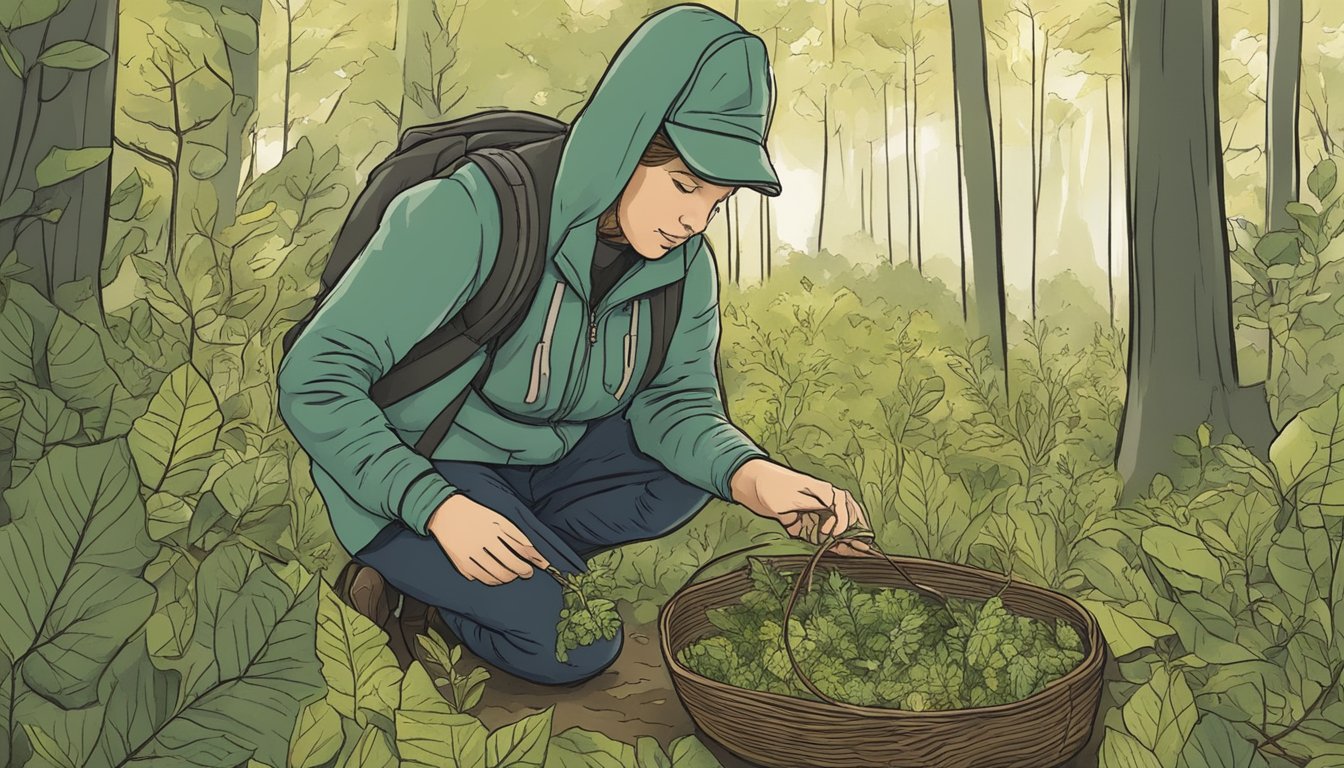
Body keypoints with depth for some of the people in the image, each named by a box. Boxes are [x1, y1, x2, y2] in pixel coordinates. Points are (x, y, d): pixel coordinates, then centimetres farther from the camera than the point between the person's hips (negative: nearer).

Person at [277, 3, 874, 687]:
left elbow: (676, 400, -7)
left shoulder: (683, 261, -10)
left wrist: (756, 479, -29)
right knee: (573, 645, -20)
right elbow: (314, 380, -25)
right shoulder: (473, 213, -28)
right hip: (413, 470, -6)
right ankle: (403, 565, 5)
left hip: (547, 454, 6)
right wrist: (438, 508, -35)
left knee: (698, 467, -11)